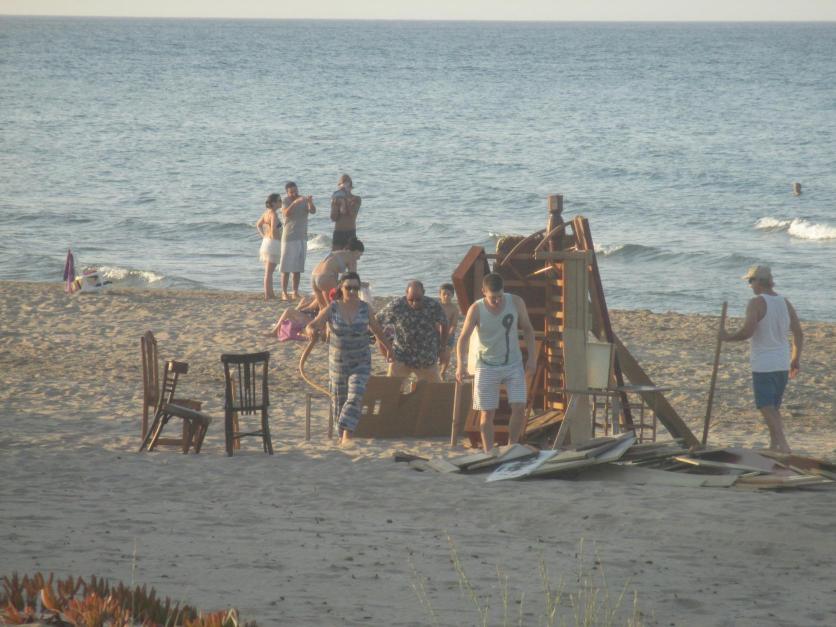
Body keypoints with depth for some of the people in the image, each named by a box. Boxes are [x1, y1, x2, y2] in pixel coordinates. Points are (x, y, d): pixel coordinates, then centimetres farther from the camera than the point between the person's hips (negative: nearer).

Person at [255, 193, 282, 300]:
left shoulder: (267, 212, 10)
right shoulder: (273, 214, -17)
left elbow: (258, 225, 21)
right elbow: (273, 229, -27)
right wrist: (279, 239, -15)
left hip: (266, 242, 9)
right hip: (273, 243, -9)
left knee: (269, 271, 15)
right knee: (269, 272, -7)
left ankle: (271, 294, 23)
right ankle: (267, 295, -6)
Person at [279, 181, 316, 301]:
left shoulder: (304, 200, 4)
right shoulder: (286, 201, -5)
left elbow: (313, 211, -13)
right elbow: (286, 213, -24)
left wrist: (310, 203, -35)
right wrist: (295, 203, -40)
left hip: (302, 238, 4)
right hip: (289, 238, -4)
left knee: (297, 268, 6)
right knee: (286, 268, -5)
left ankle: (295, 292, 9)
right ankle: (284, 293, -6)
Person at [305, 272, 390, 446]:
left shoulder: (365, 309, -6)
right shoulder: (331, 309, -9)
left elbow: (377, 330, 9)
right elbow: (312, 325, -12)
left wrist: (388, 348, 22)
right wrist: (311, 330, -37)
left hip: (361, 363, -1)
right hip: (337, 363, 1)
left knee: (356, 396, -18)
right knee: (339, 399, 11)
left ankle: (347, 435, -21)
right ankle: (342, 434, 29)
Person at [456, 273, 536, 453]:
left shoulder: (516, 303, -8)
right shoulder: (476, 309, -14)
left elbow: (527, 329, 4)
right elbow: (463, 338, -14)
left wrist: (532, 357, -4)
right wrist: (460, 364, -28)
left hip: (513, 364, 1)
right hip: (487, 366, -1)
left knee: (519, 407, -9)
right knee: (487, 413, 0)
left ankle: (511, 447, 7)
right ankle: (488, 453, 8)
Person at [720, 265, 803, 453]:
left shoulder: (756, 303, -14)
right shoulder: (784, 303, 6)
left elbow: (747, 331, -24)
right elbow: (799, 334, 8)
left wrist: (728, 337, -6)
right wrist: (796, 359, 18)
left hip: (763, 365, -7)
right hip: (782, 364, 7)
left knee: (767, 409, -5)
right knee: (774, 408, 18)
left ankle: (783, 447, -18)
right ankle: (774, 446, 19)